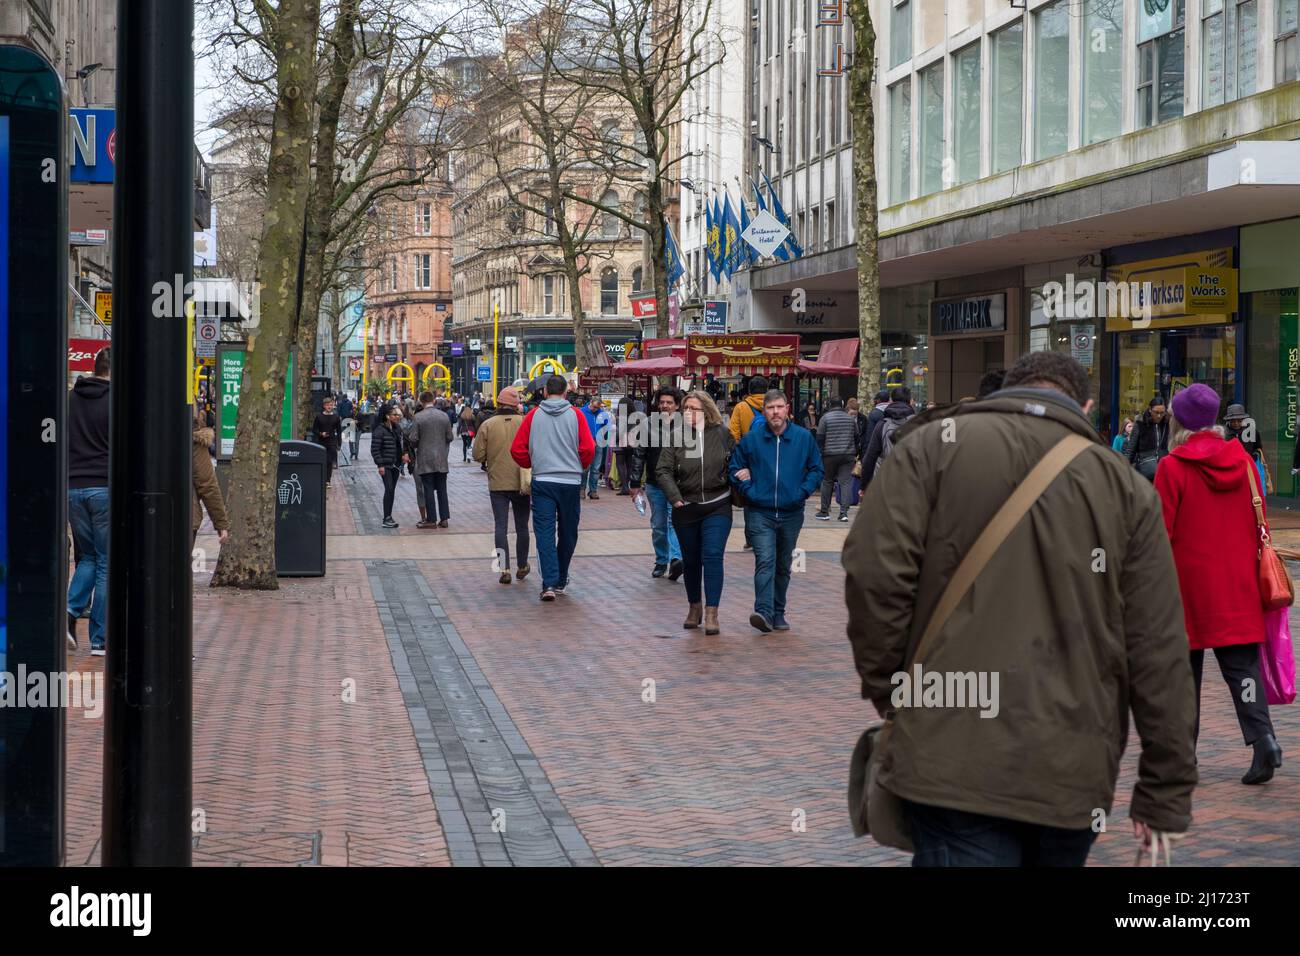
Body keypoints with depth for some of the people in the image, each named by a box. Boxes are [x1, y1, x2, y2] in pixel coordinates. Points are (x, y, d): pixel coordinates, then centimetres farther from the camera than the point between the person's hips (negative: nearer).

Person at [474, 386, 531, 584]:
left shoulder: (488, 425, -6)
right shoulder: (525, 423, -8)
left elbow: (478, 455, -5)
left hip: (497, 484, -1)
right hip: (521, 484, 1)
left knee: (500, 526, 2)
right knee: (521, 526, 15)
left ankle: (504, 569, -7)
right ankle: (522, 567, 24)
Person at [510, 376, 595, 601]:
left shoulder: (533, 415, 1)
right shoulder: (575, 415, -1)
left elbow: (517, 450, 0)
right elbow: (588, 449, -7)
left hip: (542, 481, 0)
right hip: (571, 481, 0)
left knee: (545, 532, -2)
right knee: (567, 533, 13)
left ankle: (549, 583, -15)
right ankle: (560, 581, 22)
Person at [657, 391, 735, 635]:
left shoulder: (722, 434, -2)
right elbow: (663, 470, -7)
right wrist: (674, 497, -18)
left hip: (717, 507, -2)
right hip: (686, 509, 2)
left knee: (712, 557, -12)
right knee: (691, 561, 13)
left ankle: (711, 613, -11)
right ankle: (694, 608, 30)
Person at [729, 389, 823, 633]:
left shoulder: (804, 437, 1)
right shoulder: (750, 439, -2)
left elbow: (816, 469, 8)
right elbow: (735, 468, 9)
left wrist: (802, 492, -5)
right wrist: (749, 491, -5)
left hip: (791, 513, 2)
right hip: (760, 513, -2)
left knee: (783, 566, 13)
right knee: (765, 561, -18)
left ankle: (778, 613, 25)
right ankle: (764, 613, -27)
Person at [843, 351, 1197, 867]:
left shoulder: (934, 444, 6)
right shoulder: (1127, 487, 11)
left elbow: (875, 573, -7)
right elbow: (1159, 652, 5)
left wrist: (886, 691, 7)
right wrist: (1165, 793, 9)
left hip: (955, 758, -2)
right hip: (1073, 771, 3)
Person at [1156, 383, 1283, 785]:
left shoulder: (1172, 467, -11)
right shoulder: (1241, 459, 3)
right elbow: (1258, 522, 7)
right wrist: (1253, 565, 17)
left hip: (1188, 583, -3)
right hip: (1238, 586, 4)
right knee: (1242, 663, 3)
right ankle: (1262, 738, -15)